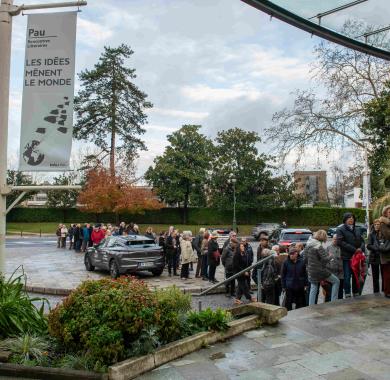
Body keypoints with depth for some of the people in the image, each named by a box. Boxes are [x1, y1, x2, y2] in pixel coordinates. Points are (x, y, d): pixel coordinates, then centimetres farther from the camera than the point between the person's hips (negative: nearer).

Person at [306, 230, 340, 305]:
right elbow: (325, 258, -22)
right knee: (336, 281, 10)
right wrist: (330, 257, 0)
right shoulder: (319, 246, -20)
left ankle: (311, 306, 16)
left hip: (311, 271, 7)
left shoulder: (308, 244, 3)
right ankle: (333, 301, 8)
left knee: (313, 288, 17)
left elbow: (305, 253, 17)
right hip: (320, 270, -7)